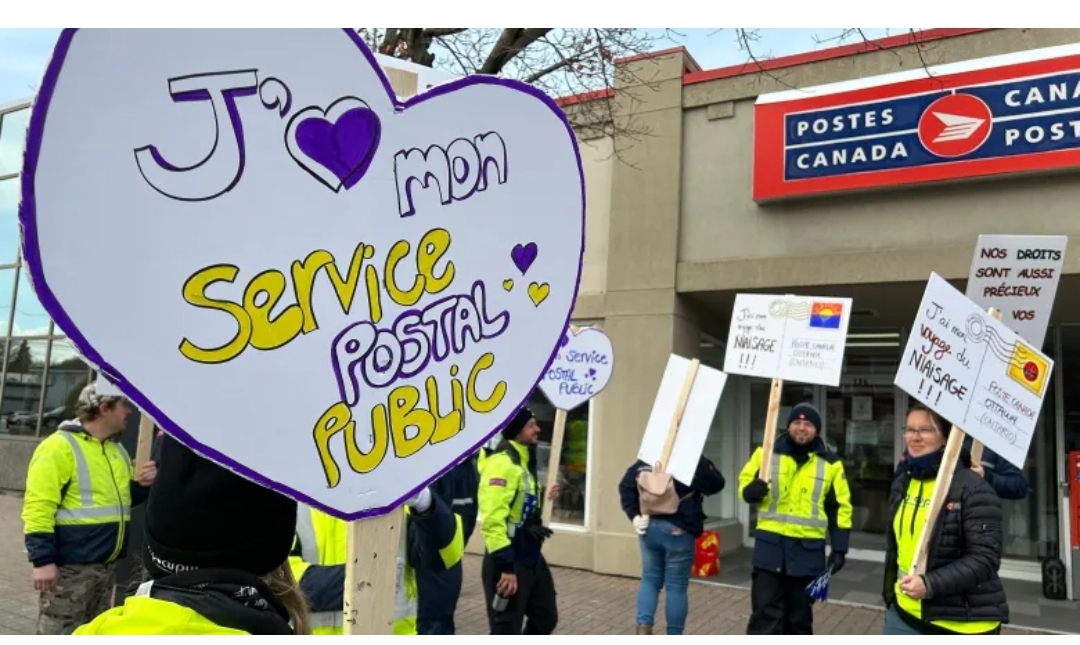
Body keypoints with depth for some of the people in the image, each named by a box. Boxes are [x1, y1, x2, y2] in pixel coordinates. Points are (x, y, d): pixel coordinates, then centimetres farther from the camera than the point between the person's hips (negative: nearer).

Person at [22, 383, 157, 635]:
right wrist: (43, 559, -23)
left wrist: (140, 486, 3)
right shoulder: (59, 447, -13)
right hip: (71, 565, -8)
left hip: (107, 564, 8)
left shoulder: (116, 449, 13)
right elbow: (39, 506, -18)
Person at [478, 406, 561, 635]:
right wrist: (505, 566, -28)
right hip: (509, 562, -10)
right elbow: (493, 519, -27)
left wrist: (545, 500, 7)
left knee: (546, 617, 21)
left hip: (531, 558, 10)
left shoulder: (523, 462, 14)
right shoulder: (501, 463, -19)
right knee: (506, 631, 0)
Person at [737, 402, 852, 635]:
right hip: (770, 545, -1)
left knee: (800, 615, 15)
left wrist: (839, 549, 2)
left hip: (808, 550, 1)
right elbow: (744, 483, 9)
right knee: (765, 614, -1)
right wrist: (751, 491, -16)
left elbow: (840, 509, 7)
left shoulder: (830, 464, 3)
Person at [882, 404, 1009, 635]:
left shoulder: (972, 487, -15)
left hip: (960, 622, -6)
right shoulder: (902, 482, 8)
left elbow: (985, 558, -18)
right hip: (904, 613, 7)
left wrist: (930, 584, -27)